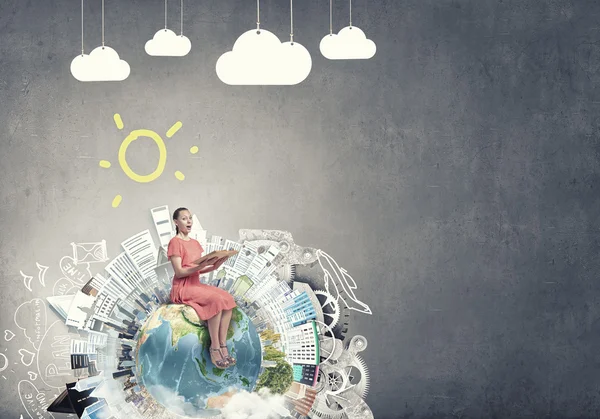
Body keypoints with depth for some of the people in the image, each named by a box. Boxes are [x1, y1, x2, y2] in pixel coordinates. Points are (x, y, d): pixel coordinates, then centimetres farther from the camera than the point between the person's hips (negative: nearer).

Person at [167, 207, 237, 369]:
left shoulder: (195, 243, 17)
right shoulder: (175, 242, -7)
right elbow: (179, 272, -14)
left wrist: (212, 267, -4)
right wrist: (201, 265, -25)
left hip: (196, 284, 7)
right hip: (182, 288, -7)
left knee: (228, 299, -18)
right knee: (216, 299, -30)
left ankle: (223, 345, -19)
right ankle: (214, 348, -23)